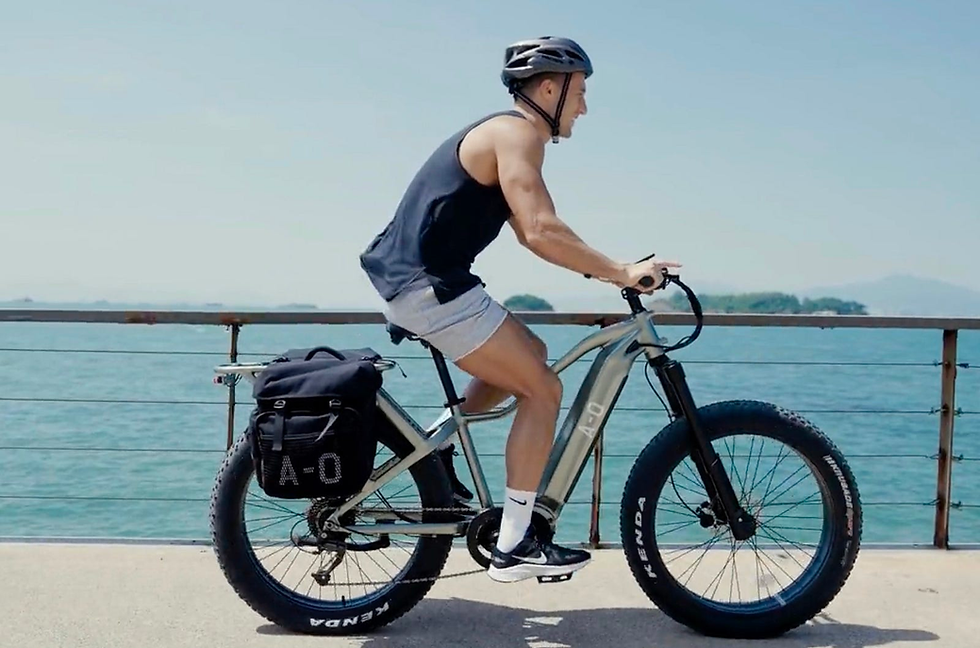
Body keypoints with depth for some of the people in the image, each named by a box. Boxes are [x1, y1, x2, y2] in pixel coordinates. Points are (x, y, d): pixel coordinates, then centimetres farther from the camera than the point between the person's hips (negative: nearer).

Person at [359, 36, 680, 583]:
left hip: (411, 281, 10)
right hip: (431, 287, -10)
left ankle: (439, 444, 21)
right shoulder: (517, 132, -11)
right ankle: (513, 547, -3)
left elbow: (531, 232, 21)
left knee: (530, 353, 22)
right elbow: (542, 232, -25)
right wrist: (623, 272, -18)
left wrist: (612, 270, 15)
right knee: (543, 390, -6)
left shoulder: (505, 134, 20)